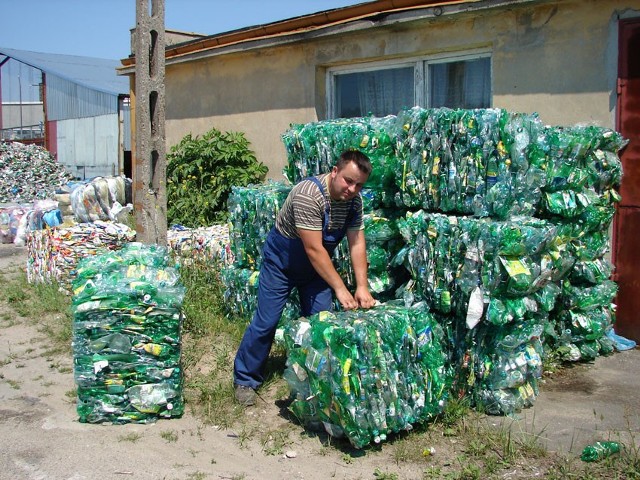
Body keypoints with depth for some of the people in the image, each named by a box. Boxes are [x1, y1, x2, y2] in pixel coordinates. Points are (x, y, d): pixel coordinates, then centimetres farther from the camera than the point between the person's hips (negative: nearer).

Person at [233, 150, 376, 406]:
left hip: (316, 264, 6)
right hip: (282, 259, -6)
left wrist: (362, 287, -21)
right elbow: (314, 249, -34)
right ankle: (245, 380, 12)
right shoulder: (308, 194, -34)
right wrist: (340, 289, -33)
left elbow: (357, 243, -10)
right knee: (266, 321, -3)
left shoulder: (354, 200, -12)